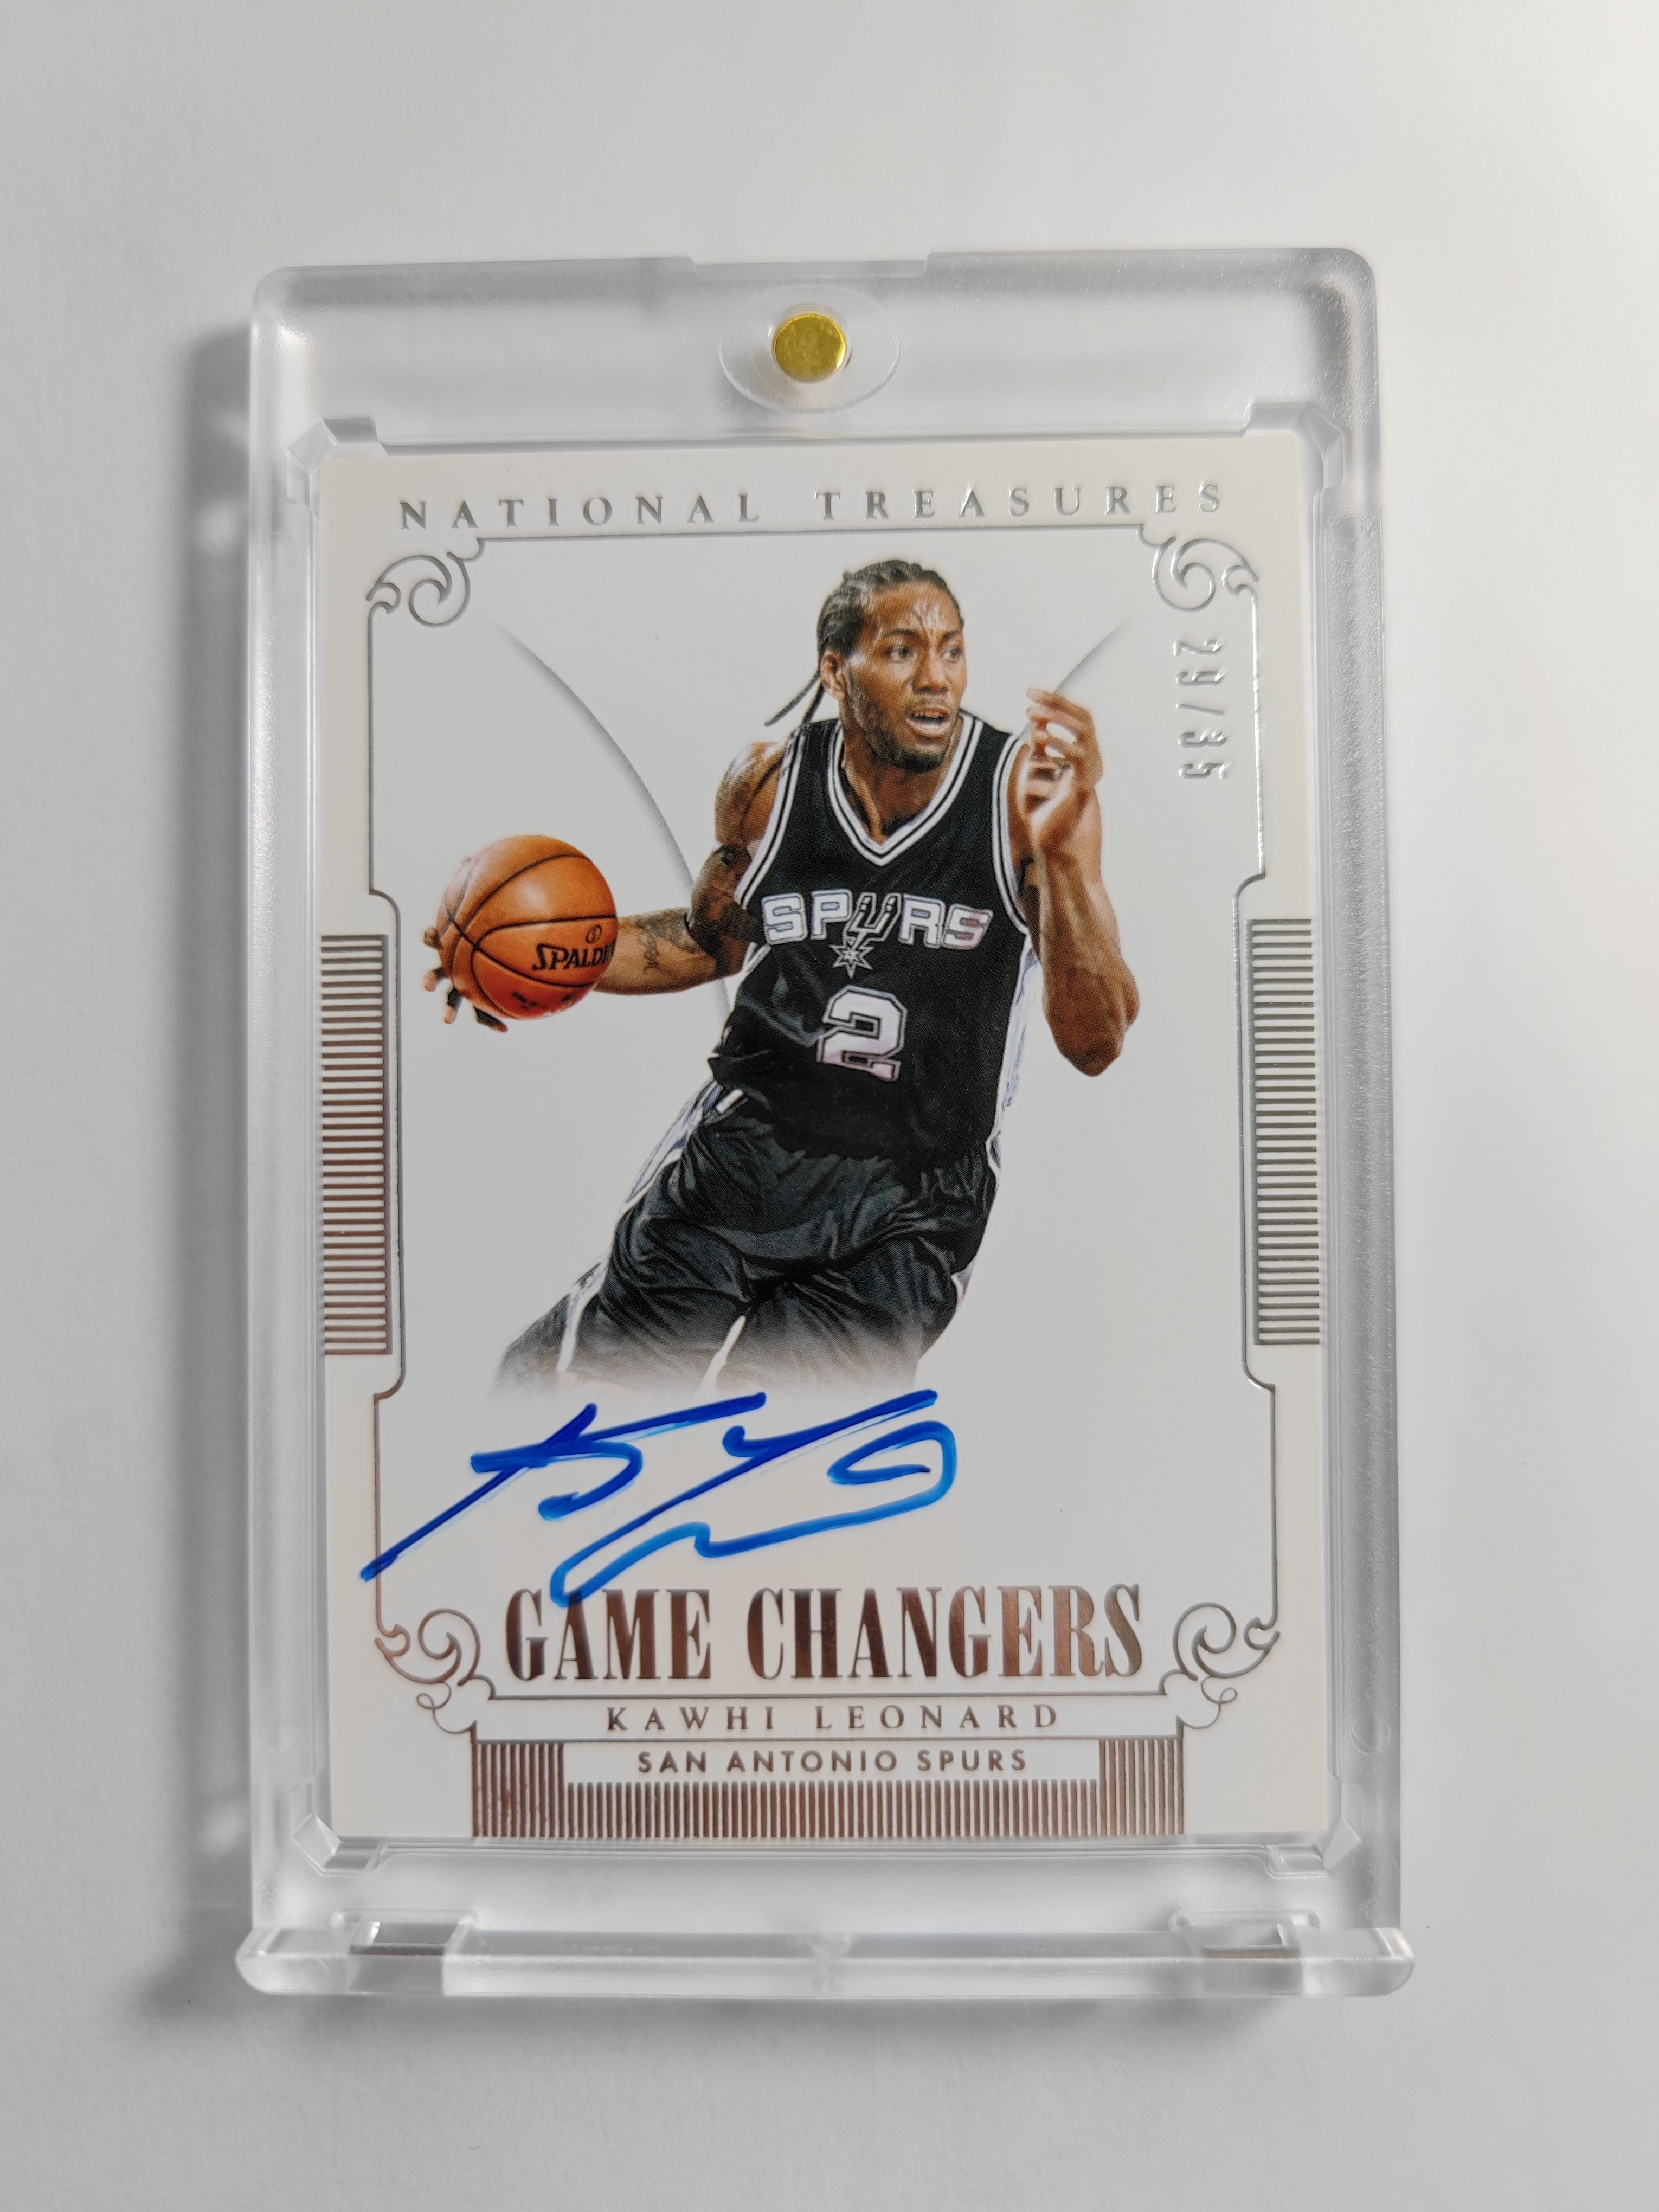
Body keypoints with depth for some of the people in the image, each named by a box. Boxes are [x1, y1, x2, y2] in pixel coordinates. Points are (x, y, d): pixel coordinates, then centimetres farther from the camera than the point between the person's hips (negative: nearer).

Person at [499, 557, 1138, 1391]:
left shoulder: (1032, 786, -9)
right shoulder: (768, 782, -1)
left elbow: (1093, 1045, -14)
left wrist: (1061, 851, -29)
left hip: (912, 1199, -2)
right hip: (747, 1136, 2)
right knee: (552, 1374, 4)